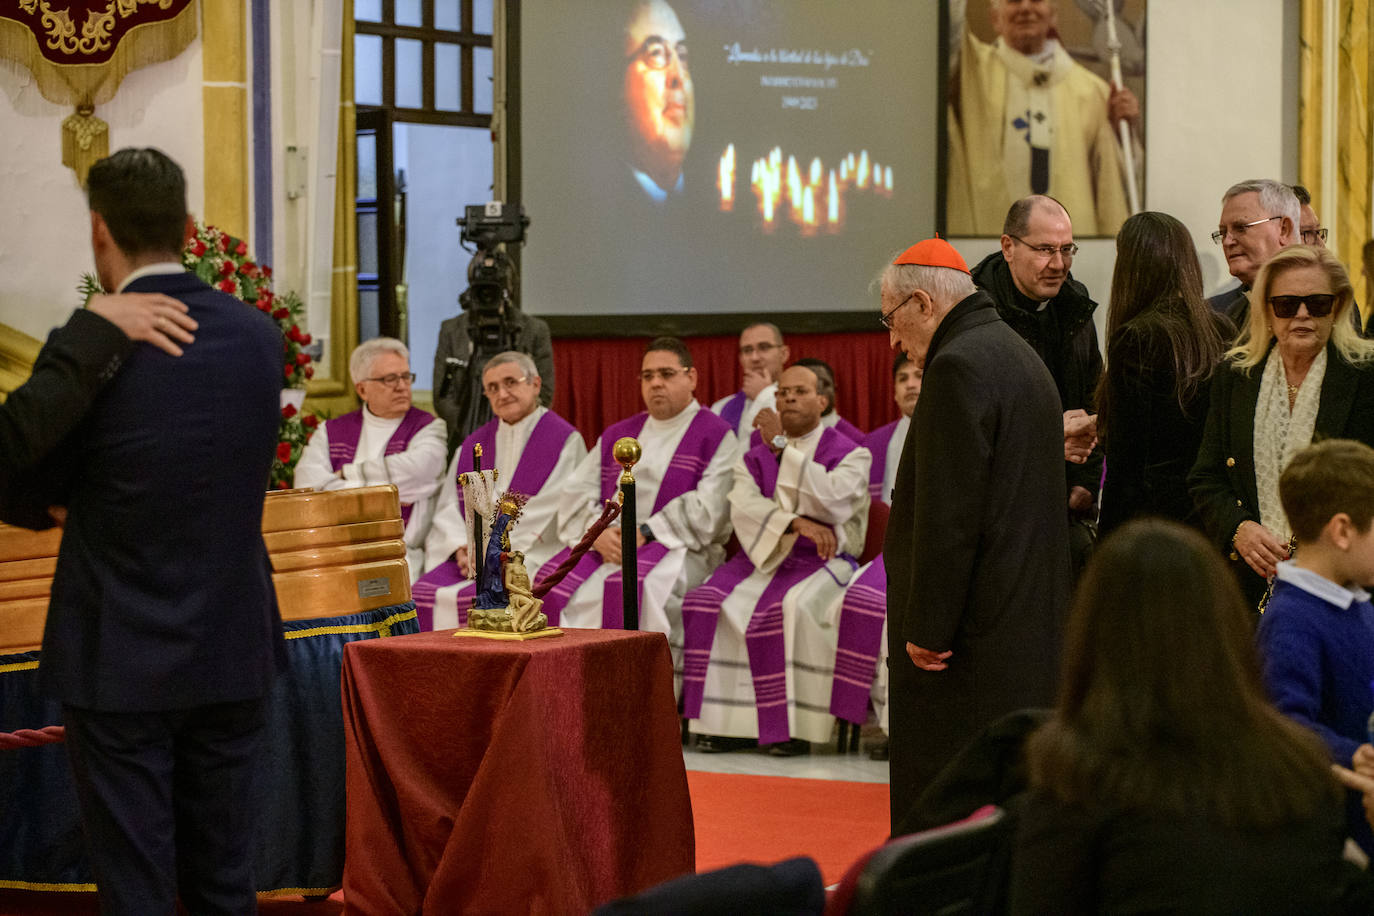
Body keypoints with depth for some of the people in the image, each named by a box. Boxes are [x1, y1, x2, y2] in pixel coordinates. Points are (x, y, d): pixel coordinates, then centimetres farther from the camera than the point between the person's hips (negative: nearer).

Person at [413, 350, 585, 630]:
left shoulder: (564, 441, 1)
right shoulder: (474, 445, 19)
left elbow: (545, 513, -9)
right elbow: (448, 506, 12)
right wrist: (461, 548, -8)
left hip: (531, 556, -5)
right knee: (422, 594, -21)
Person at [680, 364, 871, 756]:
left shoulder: (850, 454, 3)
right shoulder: (754, 457, 15)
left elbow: (833, 499, -16)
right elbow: (744, 506, -3)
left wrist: (783, 448, -11)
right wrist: (795, 522, -20)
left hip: (823, 562, -4)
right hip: (764, 557, 4)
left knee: (793, 607, -37)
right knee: (708, 603, -24)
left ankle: (794, 724, -29)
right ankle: (729, 721, -22)